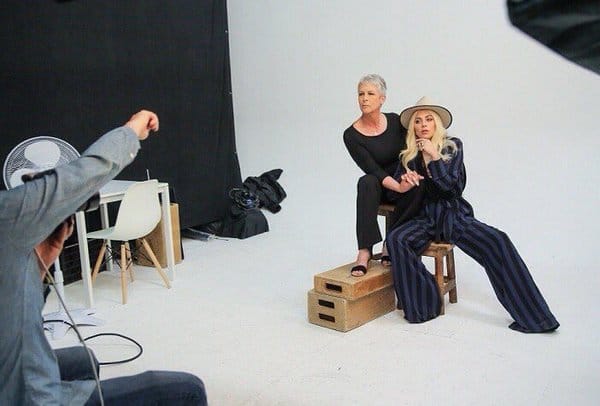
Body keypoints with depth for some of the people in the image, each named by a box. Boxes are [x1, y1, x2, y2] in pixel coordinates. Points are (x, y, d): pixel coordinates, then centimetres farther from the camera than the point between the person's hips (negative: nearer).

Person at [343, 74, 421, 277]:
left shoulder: (395, 121, -6)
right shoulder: (351, 135, -13)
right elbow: (374, 170, -19)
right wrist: (400, 186, -35)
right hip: (380, 188, -1)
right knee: (366, 182, -35)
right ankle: (364, 250, -37)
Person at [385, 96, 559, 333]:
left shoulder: (453, 146, 2)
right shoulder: (408, 155, 7)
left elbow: (451, 186, -8)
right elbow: (396, 188, 6)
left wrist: (434, 156, -16)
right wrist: (403, 185, -17)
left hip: (454, 216, -1)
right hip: (424, 218, 1)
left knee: (497, 241, -25)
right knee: (395, 239, -30)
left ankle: (531, 315, -21)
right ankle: (421, 305, -18)